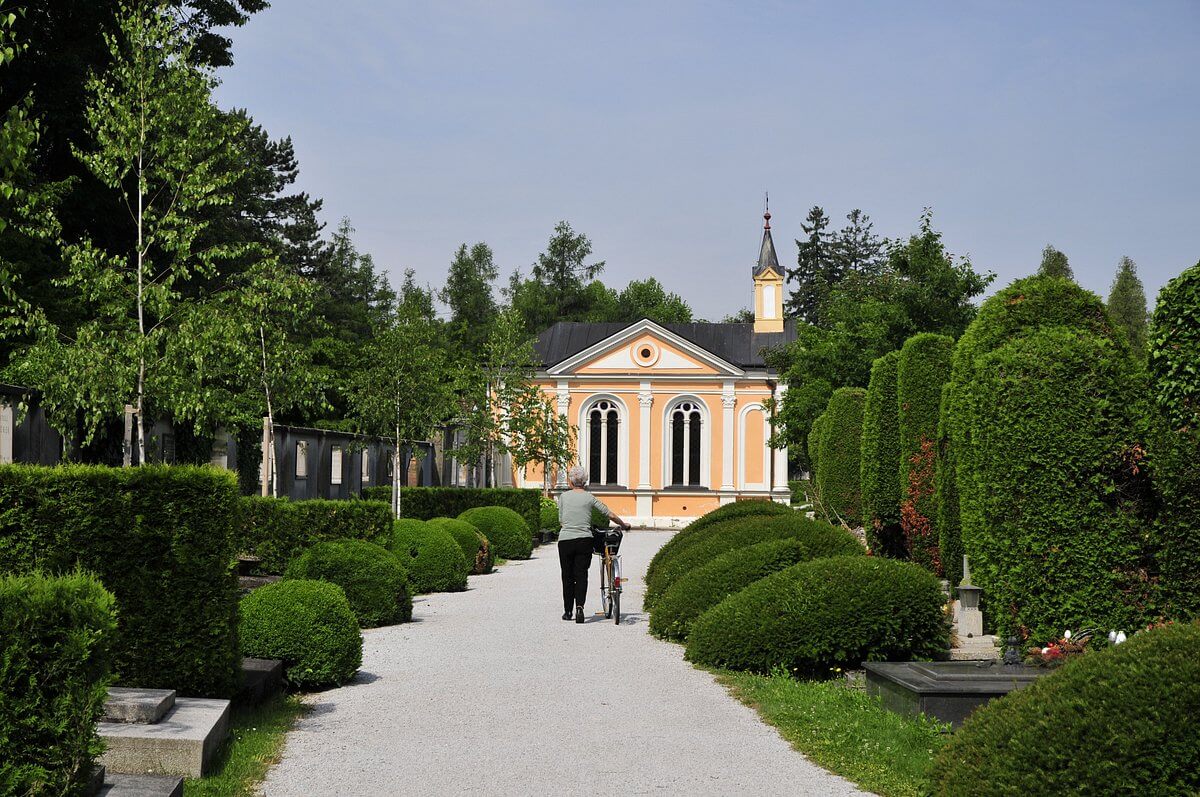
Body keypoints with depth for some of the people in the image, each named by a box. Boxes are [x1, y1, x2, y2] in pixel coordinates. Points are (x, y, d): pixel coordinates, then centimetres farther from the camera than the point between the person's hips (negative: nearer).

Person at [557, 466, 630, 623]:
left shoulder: (564, 496, 2)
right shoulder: (590, 497, 2)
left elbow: (561, 519, 7)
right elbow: (611, 515, 3)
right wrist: (624, 525, 18)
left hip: (565, 540, 0)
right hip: (584, 540, 0)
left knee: (567, 576, 10)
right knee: (581, 575, 3)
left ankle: (568, 611, 14)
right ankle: (579, 606, -17)